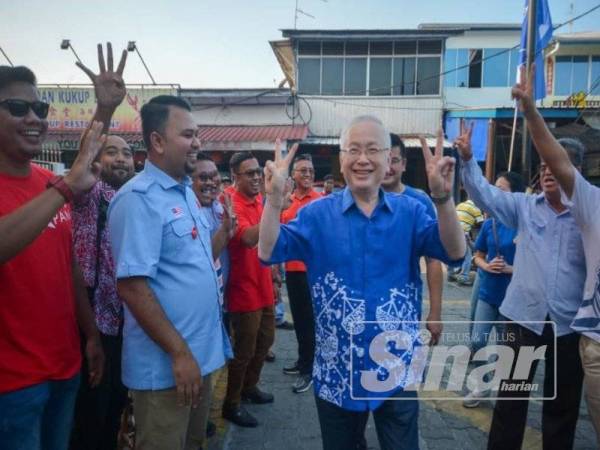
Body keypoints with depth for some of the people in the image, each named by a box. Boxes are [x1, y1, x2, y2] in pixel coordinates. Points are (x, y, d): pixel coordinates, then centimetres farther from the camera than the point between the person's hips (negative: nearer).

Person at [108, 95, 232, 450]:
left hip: (203, 352, 9)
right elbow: (132, 285, -23)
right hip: (166, 364, -8)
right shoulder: (139, 198, -18)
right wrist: (179, 352, -22)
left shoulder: (187, 192, 9)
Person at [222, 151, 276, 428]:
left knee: (265, 341, 20)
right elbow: (248, 238, -33)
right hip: (244, 289, -8)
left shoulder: (259, 200, 7)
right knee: (244, 349, 3)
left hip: (263, 286, 8)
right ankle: (231, 404, 22)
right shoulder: (233, 204, -18)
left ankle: (249, 387, 40)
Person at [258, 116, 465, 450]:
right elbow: (269, 252, -12)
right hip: (336, 371, 0)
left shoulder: (410, 212, -2)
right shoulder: (317, 214, -5)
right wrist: (275, 197, -26)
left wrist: (443, 197, -30)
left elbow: (454, 251, -14)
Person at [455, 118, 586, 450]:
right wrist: (467, 158, -17)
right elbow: (485, 194, -6)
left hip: (570, 322, 0)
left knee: (563, 400, 17)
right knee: (512, 394, 10)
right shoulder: (524, 207, 4)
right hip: (525, 315, 0)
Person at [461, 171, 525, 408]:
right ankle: (482, 385, 24)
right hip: (488, 293, 3)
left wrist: (511, 269, -23)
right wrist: (487, 266, -12)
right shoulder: (489, 224, -1)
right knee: (477, 342, 2)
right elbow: (478, 256, 9)